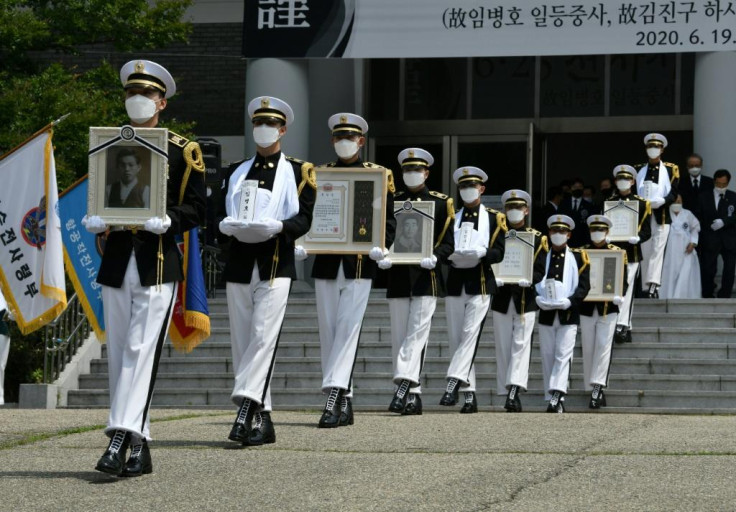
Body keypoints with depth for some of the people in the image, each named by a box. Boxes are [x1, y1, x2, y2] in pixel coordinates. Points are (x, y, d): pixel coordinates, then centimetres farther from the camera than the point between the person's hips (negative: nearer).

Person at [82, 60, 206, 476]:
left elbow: (196, 209, -2)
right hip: (117, 265, 5)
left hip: (158, 266, -5)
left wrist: (165, 222, -20)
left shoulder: (183, 151, 2)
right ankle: (139, 445, 9)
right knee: (119, 357, 4)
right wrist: (94, 220, -4)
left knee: (141, 350, -13)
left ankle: (121, 438, -19)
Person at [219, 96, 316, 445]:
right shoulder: (236, 171, 18)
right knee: (243, 342, 2)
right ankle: (261, 418, 6)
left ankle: (246, 407, -23)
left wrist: (278, 227, -20)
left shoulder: (298, 172, 7)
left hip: (275, 266, -4)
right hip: (239, 264, 4)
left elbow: (305, 218, -1)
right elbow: (221, 212, 16)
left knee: (263, 337, -16)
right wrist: (229, 227, -7)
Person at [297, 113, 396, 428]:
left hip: (359, 264, -4)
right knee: (329, 332, 4)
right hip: (326, 263, 4)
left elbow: (388, 219, 2)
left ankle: (333, 396, -17)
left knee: (347, 329, -11)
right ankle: (344, 404, 9)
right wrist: (300, 245, -6)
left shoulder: (378, 175, 5)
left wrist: (381, 246, -16)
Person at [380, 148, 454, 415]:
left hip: (426, 276, -3)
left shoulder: (440, 203, 5)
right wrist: (382, 257, -9)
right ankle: (413, 395, 7)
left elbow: (448, 242, 1)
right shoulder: (392, 202, 13)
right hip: (397, 276, 3)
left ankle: (403, 386, -22)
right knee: (400, 336, 2)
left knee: (417, 332, -13)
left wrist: (435, 258, -18)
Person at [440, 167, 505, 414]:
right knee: (457, 339, 1)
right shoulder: (452, 217, 16)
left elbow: (499, 252, 1)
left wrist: (481, 254, -19)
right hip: (455, 283, 3)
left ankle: (453, 382, -24)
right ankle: (469, 394, 5)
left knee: (470, 333, -17)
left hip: (480, 284, -3)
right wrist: (450, 256, -10)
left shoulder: (493, 218, 8)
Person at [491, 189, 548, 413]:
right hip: (502, 299, 2)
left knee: (521, 344, -10)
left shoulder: (537, 238, 6)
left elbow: (541, 270, 1)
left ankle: (515, 390, -19)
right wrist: (493, 278, -15)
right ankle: (509, 394, 8)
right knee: (504, 347, 3)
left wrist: (529, 280, -20)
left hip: (526, 299, -2)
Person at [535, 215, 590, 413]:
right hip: (546, 314, 3)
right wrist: (539, 300, -10)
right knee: (547, 357, 3)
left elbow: (584, 285, -1)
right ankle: (553, 400, 8)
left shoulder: (578, 257, 5)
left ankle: (557, 394, -19)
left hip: (568, 314, -2)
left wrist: (569, 302, -16)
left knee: (563, 355, -11)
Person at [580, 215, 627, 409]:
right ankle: (595, 392, 10)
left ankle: (597, 386, -17)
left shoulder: (618, 253, 6)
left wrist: (619, 295, -14)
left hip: (607, 307, -2)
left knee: (603, 345, -12)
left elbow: (623, 279, 3)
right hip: (586, 307, 2)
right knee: (588, 349, 3)